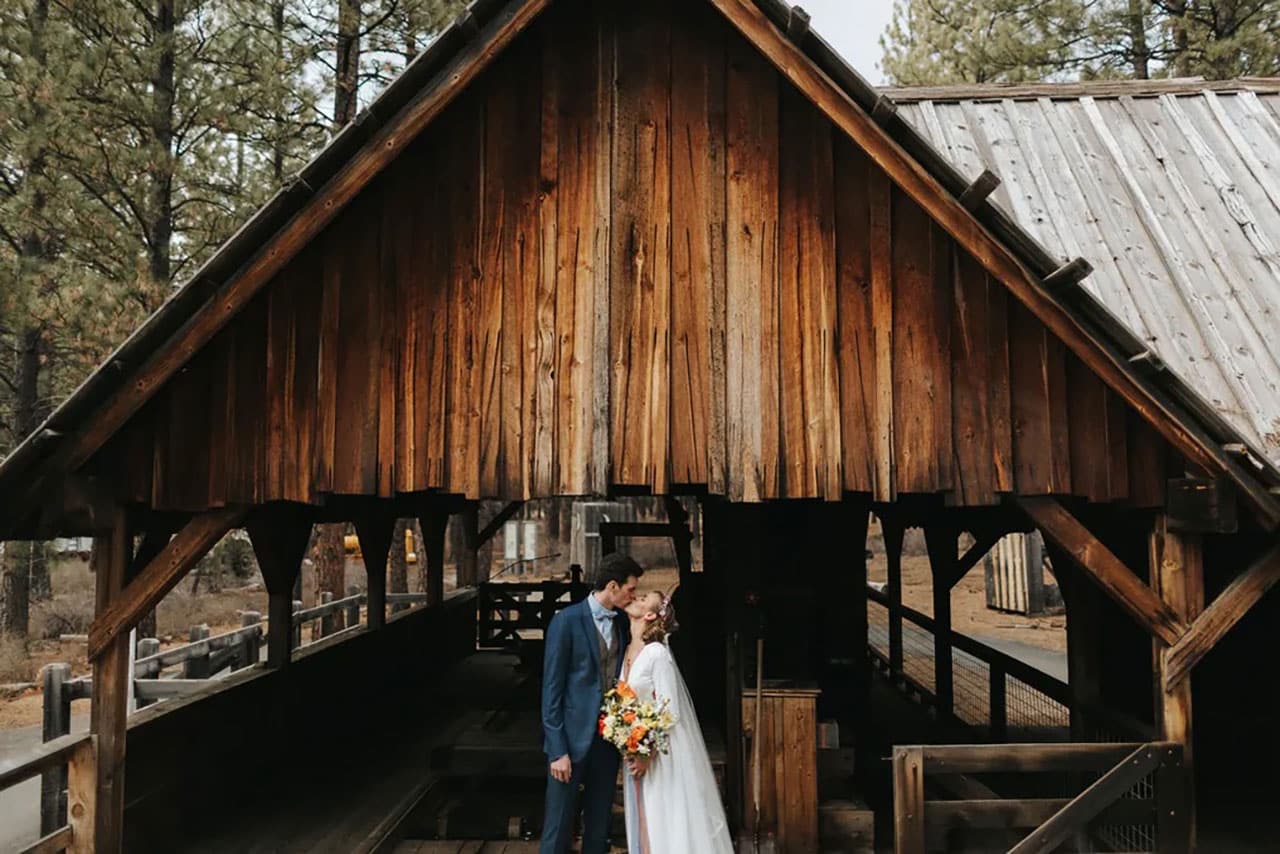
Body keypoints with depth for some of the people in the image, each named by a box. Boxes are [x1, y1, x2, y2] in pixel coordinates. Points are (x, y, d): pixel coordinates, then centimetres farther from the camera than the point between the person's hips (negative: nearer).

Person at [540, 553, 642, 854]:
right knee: (559, 827, 2)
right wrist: (557, 749, -14)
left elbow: (620, 676, 12)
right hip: (573, 738, -5)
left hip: (609, 736, 6)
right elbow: (551, 688, -11)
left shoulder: (622, 621, 6)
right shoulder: (567, 621, -11)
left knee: (599, 824, 14)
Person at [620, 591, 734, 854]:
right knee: (644, 824, 13)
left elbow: (669, 710, -17)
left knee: (668, 823, 1)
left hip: (662, 754, -7)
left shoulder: (657, 653, -16)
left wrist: (648, 754, -17)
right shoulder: (628, 651, 6)